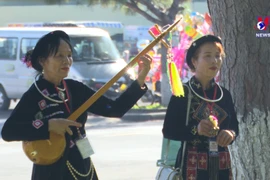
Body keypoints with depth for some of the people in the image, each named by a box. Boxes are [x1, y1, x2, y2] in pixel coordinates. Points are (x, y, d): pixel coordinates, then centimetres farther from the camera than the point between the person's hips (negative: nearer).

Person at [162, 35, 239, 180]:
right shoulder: (182, 93, -5)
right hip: (192, 164, -5)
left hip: (221, 165, 5)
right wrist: (195, 129, -22)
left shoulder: (224, 94, 10)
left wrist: (231, 134, -9)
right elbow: (168, 131, -6)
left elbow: (234, 126, 15)